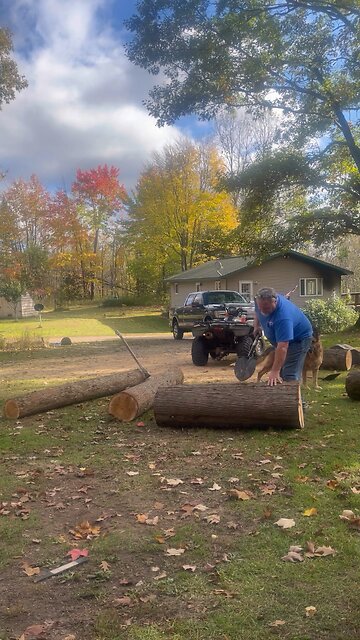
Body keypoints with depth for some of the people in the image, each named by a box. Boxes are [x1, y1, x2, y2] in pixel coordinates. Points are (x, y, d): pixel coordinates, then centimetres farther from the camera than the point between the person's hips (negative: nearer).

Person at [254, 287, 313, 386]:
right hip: (281, 337, 9)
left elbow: (282, 347, -43)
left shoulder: (283, 317, -41)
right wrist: (256, 325, -4)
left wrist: (275, 371, -43)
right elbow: (257, 312, 11)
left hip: (299, 337, -8)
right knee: (280, 374, 13)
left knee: (290, 376, -18)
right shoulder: (261, 301, -17)